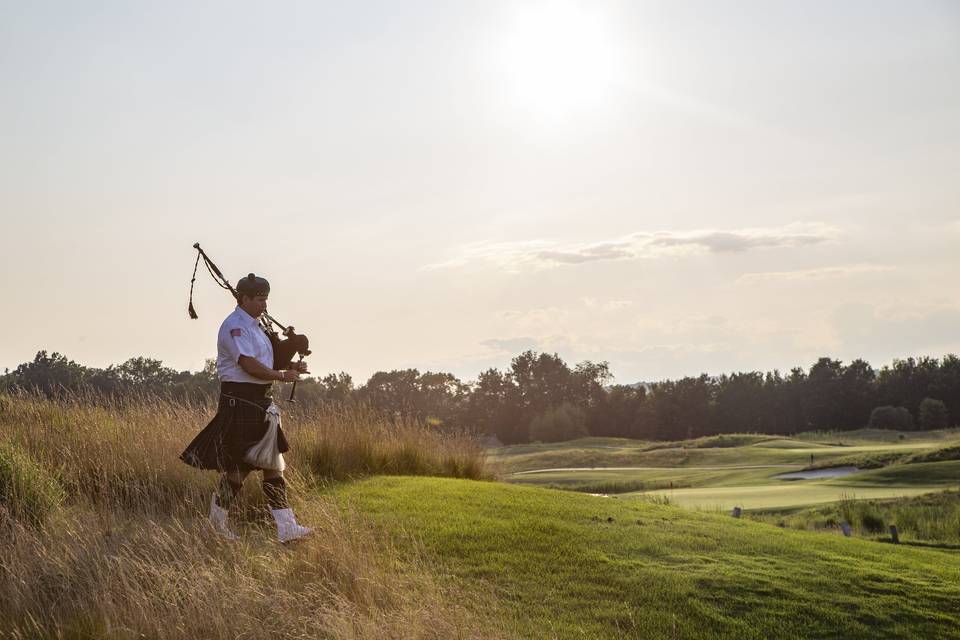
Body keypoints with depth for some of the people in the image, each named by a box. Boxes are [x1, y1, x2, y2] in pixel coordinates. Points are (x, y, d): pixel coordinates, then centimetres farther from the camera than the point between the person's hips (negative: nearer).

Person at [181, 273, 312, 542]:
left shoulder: (254, 326, 17)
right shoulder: (234, 326, -14)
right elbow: (248, 364, -23)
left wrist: (290, 366, 3)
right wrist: (281, 375, -16)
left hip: (261, 403, 10)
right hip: (240, 401, -9)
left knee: (273, 464, 3)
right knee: (240, 465, 0)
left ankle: (286, 528, 1)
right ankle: (218, 517, 20)